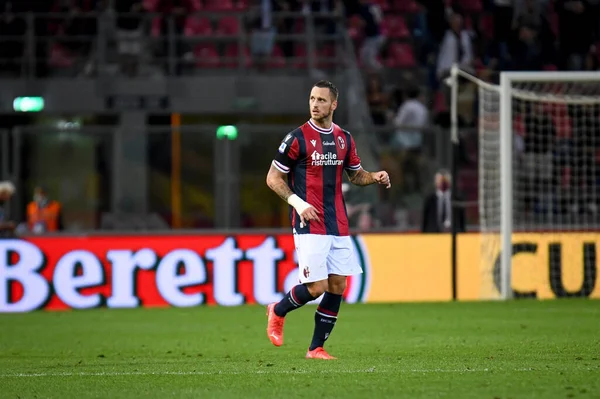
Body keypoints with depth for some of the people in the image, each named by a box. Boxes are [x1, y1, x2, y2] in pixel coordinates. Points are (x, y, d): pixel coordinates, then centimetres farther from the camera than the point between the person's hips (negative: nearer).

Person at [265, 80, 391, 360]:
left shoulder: (344, 139, 9)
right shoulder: (297, 137, -7)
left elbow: (355, 174, 22)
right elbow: (273, 178, -2)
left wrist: (375, 177, 0)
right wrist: (297, 202, -16)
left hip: (338, 226, 6)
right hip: (309, 225, -6)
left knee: (337, 286, 1)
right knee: (316, 287, -11)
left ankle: (316, 348, 11)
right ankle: (278, 312, 18)